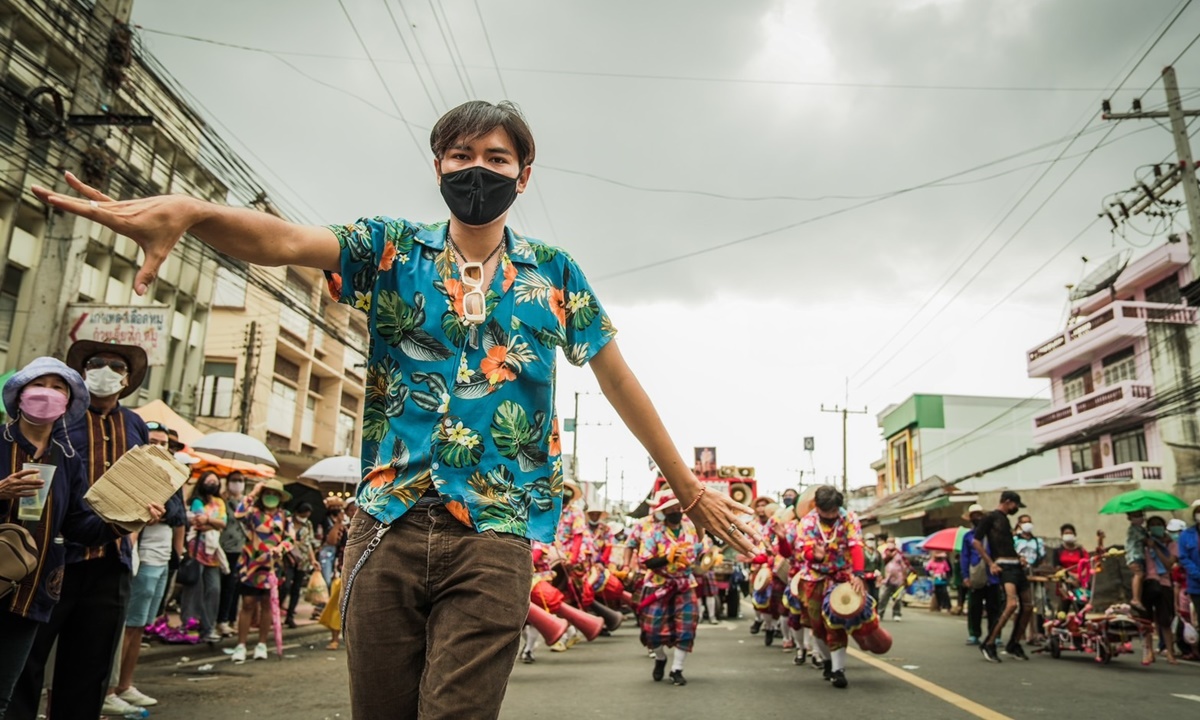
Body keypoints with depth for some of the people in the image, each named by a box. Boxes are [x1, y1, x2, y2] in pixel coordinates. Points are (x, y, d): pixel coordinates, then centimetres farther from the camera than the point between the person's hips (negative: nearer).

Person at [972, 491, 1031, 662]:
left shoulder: (1005, 519, 21)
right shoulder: (990, 517, -5)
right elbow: (976, 541, -11)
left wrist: (1018, 556, 14)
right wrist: (991, 564, -13)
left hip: (1016, 565, 9)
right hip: (1003, 566, -9)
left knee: (1027, 606, 8)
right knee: (1012, 603, -24)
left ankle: (1014, 644, 22)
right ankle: (989, 644, -17)